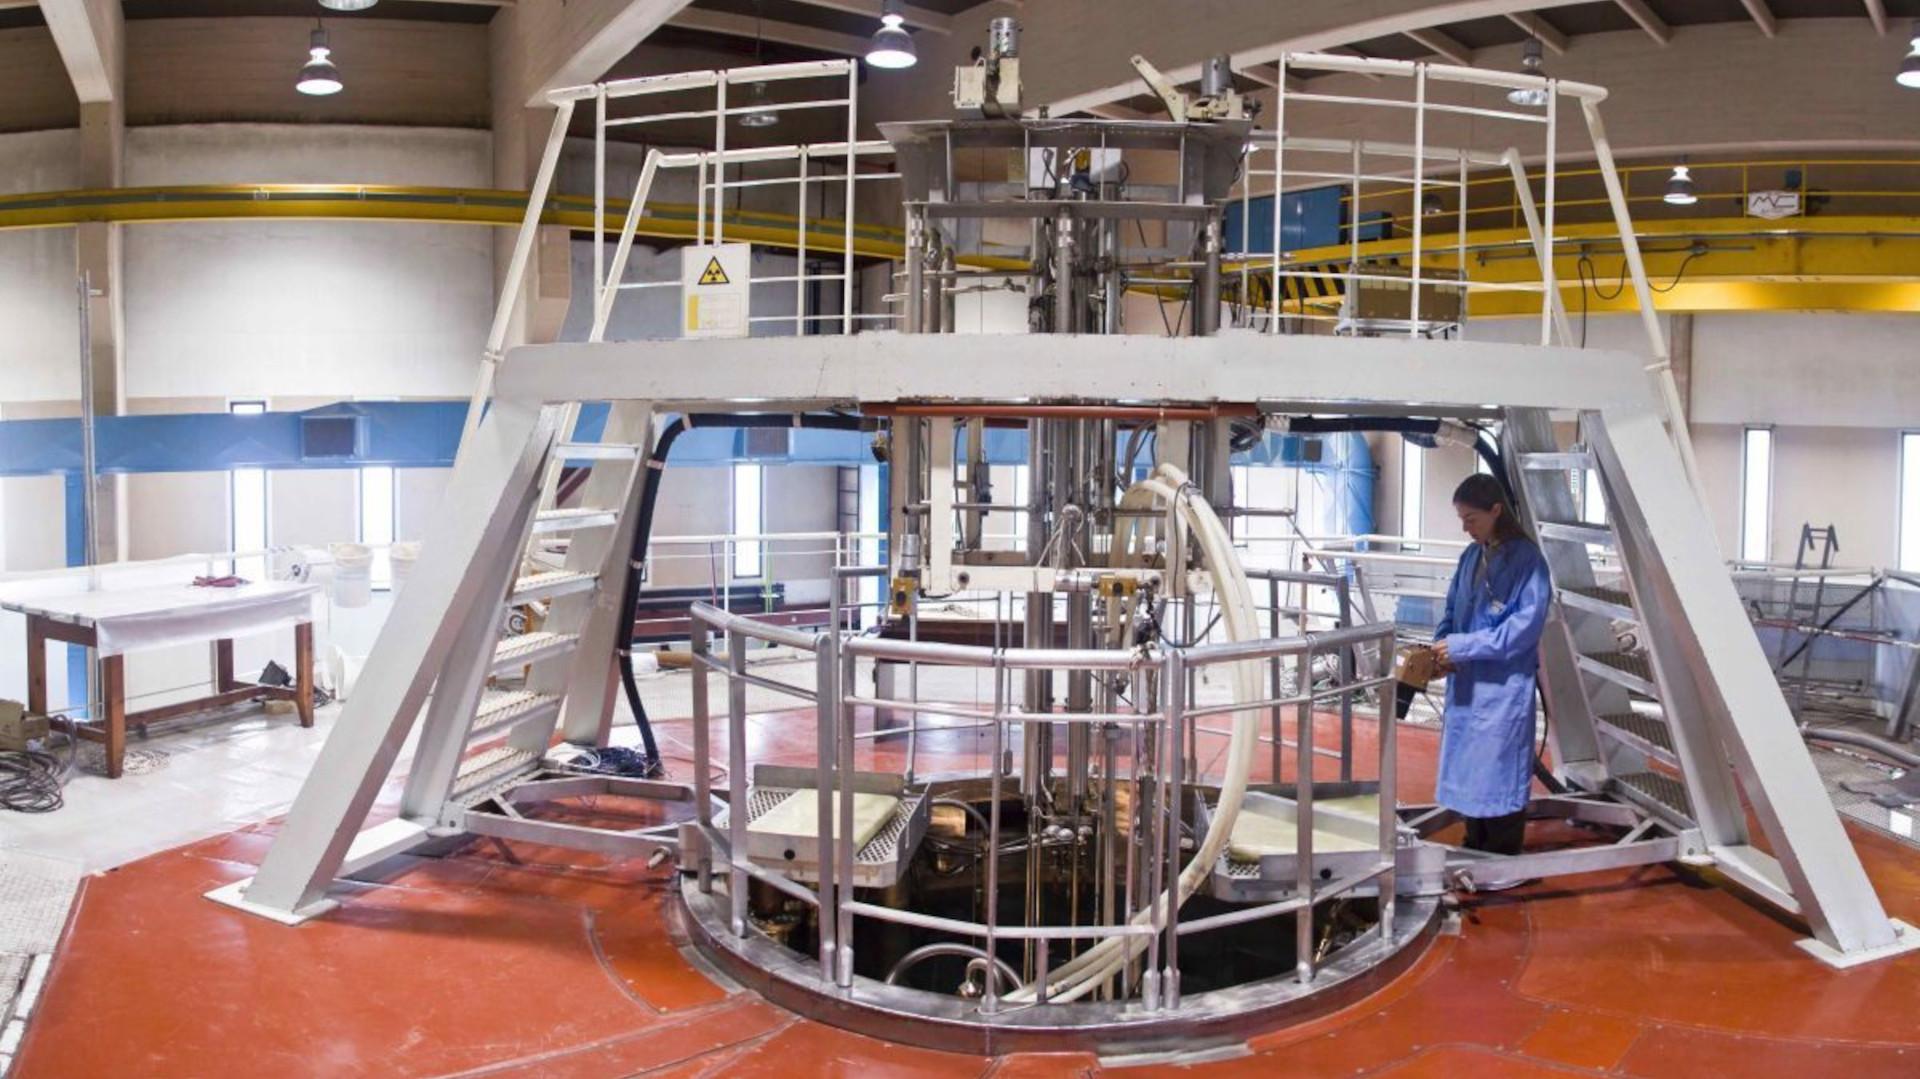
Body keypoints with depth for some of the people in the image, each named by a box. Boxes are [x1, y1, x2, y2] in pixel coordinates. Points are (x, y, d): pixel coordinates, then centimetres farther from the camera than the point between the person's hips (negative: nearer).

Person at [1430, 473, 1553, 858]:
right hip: (1466, 684, 7)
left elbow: (1527, 624, -18)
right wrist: (1442, 647, -5)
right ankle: (1475, 852, 27)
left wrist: (1463, 646, -20)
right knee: (1469, 770, 14)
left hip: (1503, 689, -7)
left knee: (1498, 773, 0)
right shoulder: (1470, 557, 10)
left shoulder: (1526, 558, -12)